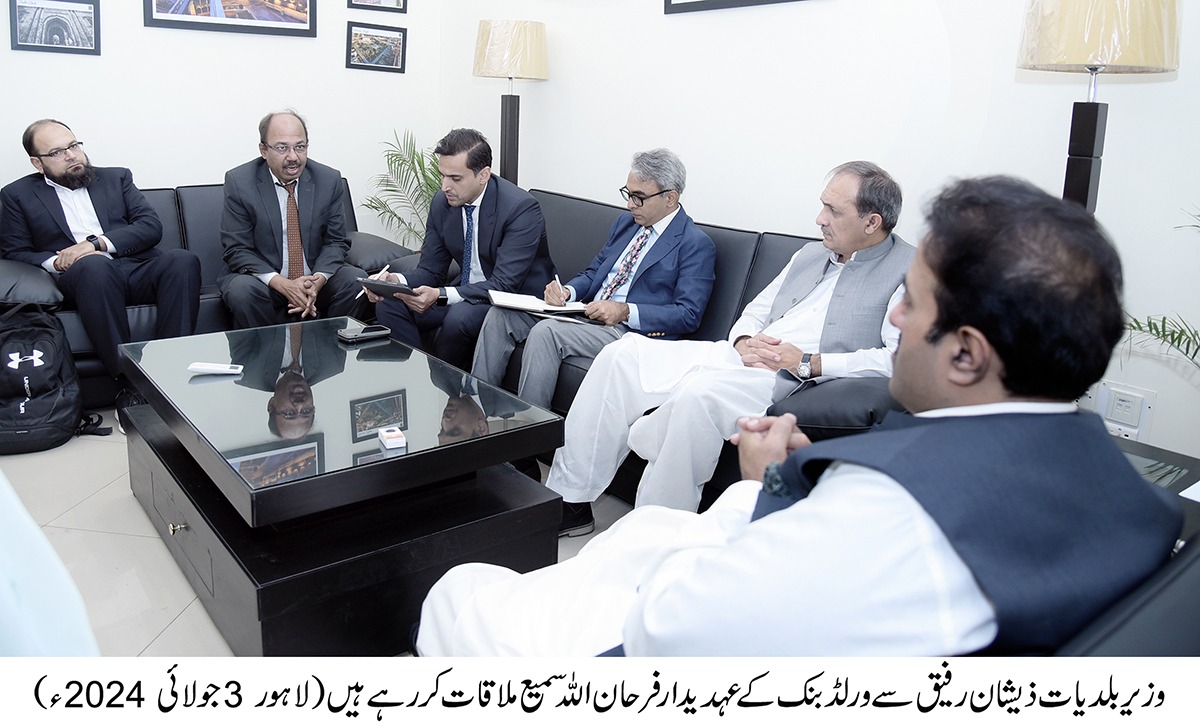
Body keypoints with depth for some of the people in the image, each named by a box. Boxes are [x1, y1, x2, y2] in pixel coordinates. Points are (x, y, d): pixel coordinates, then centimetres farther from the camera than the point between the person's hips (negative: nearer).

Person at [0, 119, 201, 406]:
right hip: (80, 277, -2)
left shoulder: (117, 178, 21)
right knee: (94, 264, -38)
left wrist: (97, 242, -7)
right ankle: (128, 380, -37)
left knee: (183, 259, -31)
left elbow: (152, 226, 7)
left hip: (137, 269, 2)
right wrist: (56, 262, -10)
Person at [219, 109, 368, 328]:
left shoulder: (329, 180, -1)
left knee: (357, 281, -24)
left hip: (317, 277, 2)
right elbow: (237, 250, -9)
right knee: (242, 291, -33)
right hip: (263, 277, -2)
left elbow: (336, 242, 1)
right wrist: (283, 284, -25)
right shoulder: (239, 182, -7)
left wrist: (318, 280, -20)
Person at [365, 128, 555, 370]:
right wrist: (396, 281, -20)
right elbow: (430, 270, 3)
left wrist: (441, 295, -38)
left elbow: (504, 285, -27)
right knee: (389, 305, -11)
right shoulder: (442, 202, -3)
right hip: (466, 291, 6)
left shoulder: (521, 208, -23)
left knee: (459, 318, -34)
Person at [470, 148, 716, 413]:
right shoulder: (625, 222, 18)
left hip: (633, 330, -8)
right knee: (501, 314, -8)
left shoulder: (697, 245, -6)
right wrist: (567, 291, -2)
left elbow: (689, 315, -13)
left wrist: (626, 311, -21)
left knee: (545, 331, -31)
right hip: (587, 312, 8)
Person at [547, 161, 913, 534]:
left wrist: (808, 363, -17)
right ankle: (570, 500, -3)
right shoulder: (810, 255, 22)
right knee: (621, 355, -6)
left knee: (699, 392, -36)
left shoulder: (909, 271, -2)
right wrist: (745, 344, -1)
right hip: (740, 358, 8)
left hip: (793, 380, -8)